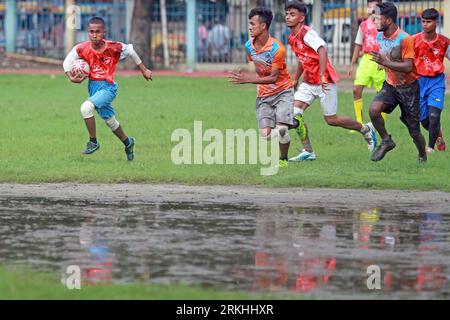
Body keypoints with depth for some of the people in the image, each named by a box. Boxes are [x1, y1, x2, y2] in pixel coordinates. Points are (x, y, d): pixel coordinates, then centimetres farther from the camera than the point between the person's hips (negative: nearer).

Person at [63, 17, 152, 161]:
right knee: (109, 120, 18)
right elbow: (67, 62, 1)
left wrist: (144, 70, 9)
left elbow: (131, 51, 0)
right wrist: (71, 78, -17)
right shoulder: (82, 49, -11)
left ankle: (93, 142, -11)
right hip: (93, 86, 5)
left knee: (86, 107, -26)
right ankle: (127, 142, 43)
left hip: (108, 87, -5)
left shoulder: (113, 47, -16)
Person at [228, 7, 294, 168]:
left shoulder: (277, 49, -22)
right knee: (265, 134, -11)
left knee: (281, 129, -18)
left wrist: (247, 79, -25)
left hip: (283, 91, -5)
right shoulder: (249, 46, -3)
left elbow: (273, 78, -20)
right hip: (263, 94, 5)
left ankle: (283, 159, 9)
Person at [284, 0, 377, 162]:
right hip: (308, 82, 8)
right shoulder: (292, 38, 10)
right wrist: (295, 80, 26)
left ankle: (365, 129, 23)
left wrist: (322, 75, -40)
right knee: (294, 112, -7)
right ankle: (307, 151, -1)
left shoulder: (306, 33, -18)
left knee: (331, 120, 0)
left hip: (325, 82, -8)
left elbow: (321, 49, -32)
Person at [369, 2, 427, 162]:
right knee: (374, 109, -24)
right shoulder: (379, 37, 1)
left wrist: (385, 62, -32)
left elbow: (408, 67, -26)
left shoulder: (405, 39, -22)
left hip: (408, 88, -5)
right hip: (390, 86, 5)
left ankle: (423, 157, 29)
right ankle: (386, 141, -5)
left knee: (414, 131, 3)